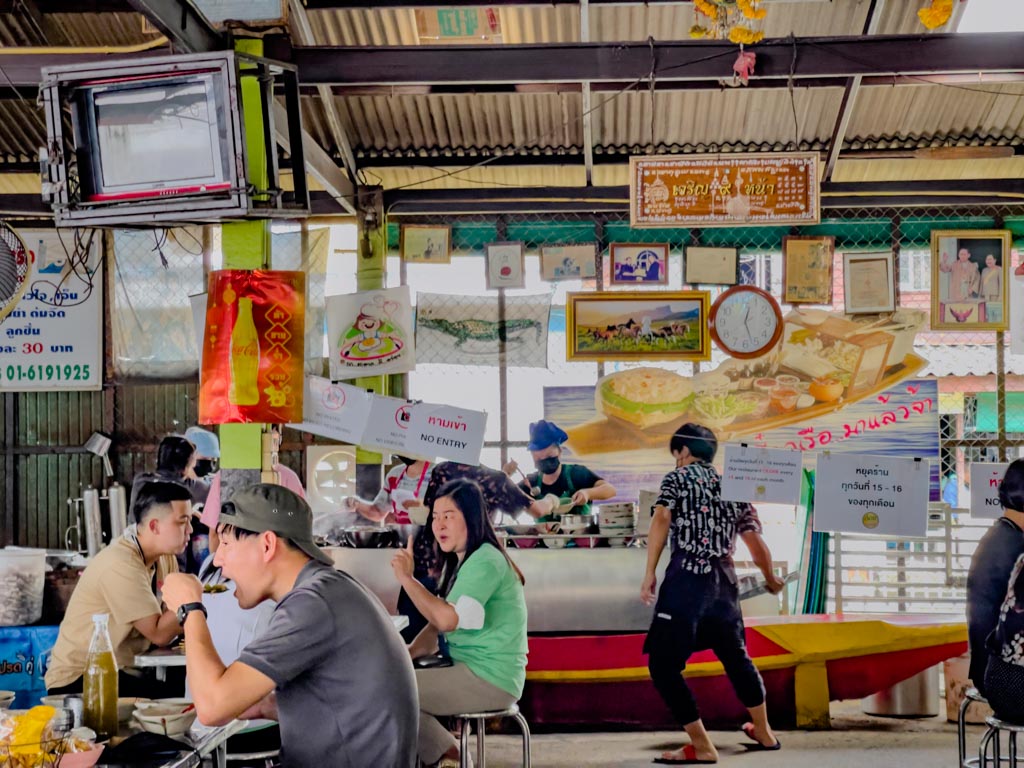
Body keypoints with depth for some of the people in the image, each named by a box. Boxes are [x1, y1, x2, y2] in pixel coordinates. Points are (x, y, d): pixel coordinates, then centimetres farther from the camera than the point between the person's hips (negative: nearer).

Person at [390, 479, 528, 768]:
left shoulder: (485, 562, -17)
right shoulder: (459, 562, 16)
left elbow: (447, 619, -28)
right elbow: (437, 625, 14)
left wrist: (407, 578, -22)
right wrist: (407, 654, -2)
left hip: (490, 679, -10)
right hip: (473, 670, 10)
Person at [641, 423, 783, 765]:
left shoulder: (677, 478, 5)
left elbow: (661, 520, -11)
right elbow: (755, 542, 14)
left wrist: (649, 573, -13)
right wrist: (770, 579, 31)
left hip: (686, 578, -6)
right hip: (723, 581, 6)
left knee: (663, 664, -1)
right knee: (736, 656, 24)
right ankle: (764, 733, 39)